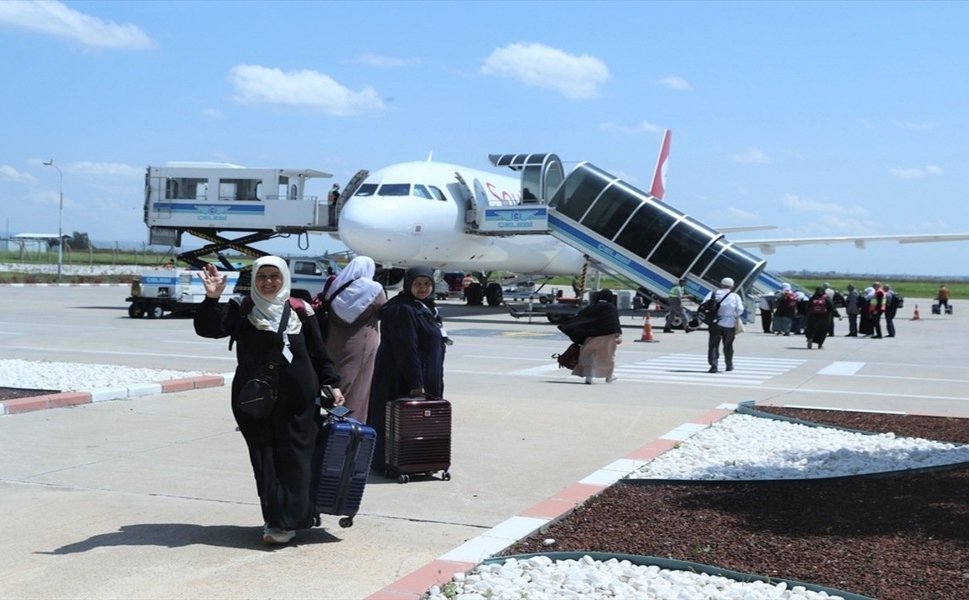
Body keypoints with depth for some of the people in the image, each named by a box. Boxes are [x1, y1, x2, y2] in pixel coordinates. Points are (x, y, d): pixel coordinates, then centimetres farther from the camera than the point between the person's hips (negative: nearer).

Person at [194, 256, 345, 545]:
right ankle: (275, 518, 14)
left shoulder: (301, 312, 5)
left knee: (295, 459, 0)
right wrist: (212, 299, -26)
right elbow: (207, 328, -11)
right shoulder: (241, 311, 2)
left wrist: (332, 384, 3)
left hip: (298, 401, 0)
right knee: (265, 461, 4)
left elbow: (319, 354, 9)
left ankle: (286, 521, 6)